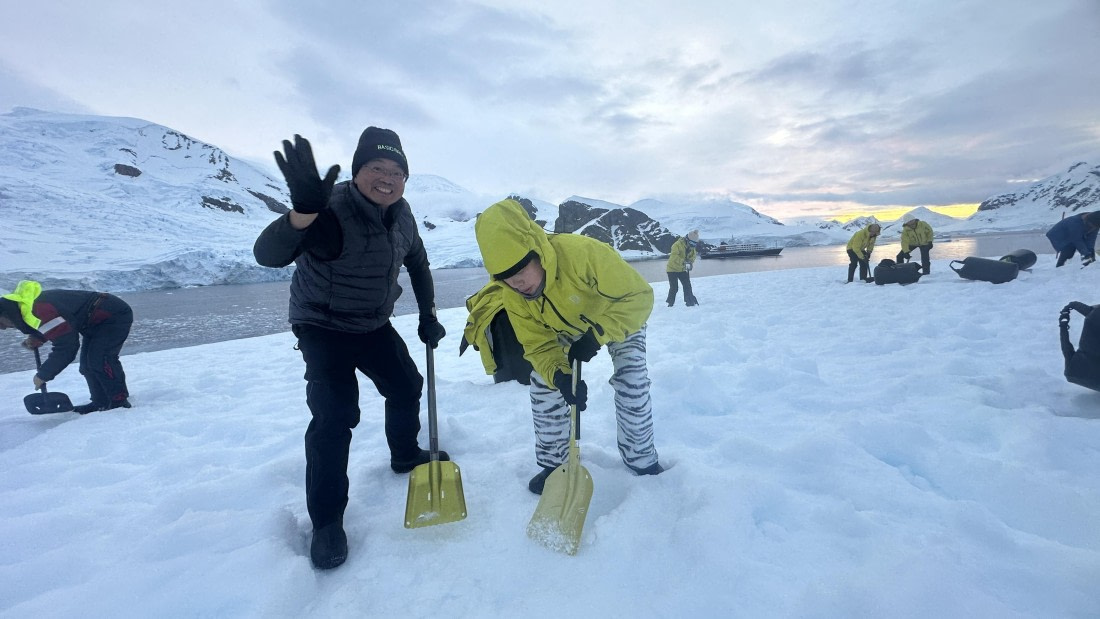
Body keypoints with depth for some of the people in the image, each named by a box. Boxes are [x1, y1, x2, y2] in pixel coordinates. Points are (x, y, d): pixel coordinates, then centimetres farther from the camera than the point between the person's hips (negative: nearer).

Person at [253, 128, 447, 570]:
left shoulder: (401, 214, -6)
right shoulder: (333, 210, -28)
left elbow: (418, 264, 10)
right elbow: (267, 254, -43)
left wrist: (428, 317, 6)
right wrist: (305, 210, -62)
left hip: (375, 325, 7)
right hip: (323, 327, -7)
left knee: (406, 388, 14)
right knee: (335, 415, -17)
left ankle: (406, 457, 41)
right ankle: (326, 521, 0)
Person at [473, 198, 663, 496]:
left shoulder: (582, 252, -44)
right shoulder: (514, 297, -26)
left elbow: (640, 296, -36)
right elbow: (539, 346, -19)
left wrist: (596, 335, -44)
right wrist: (559, 376, -38)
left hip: (619, 318, -3)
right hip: (566, 330, 4)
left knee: (632, 384, -15)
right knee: (543, 383, -8)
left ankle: (642, 459, 12)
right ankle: (553, 462, 12)